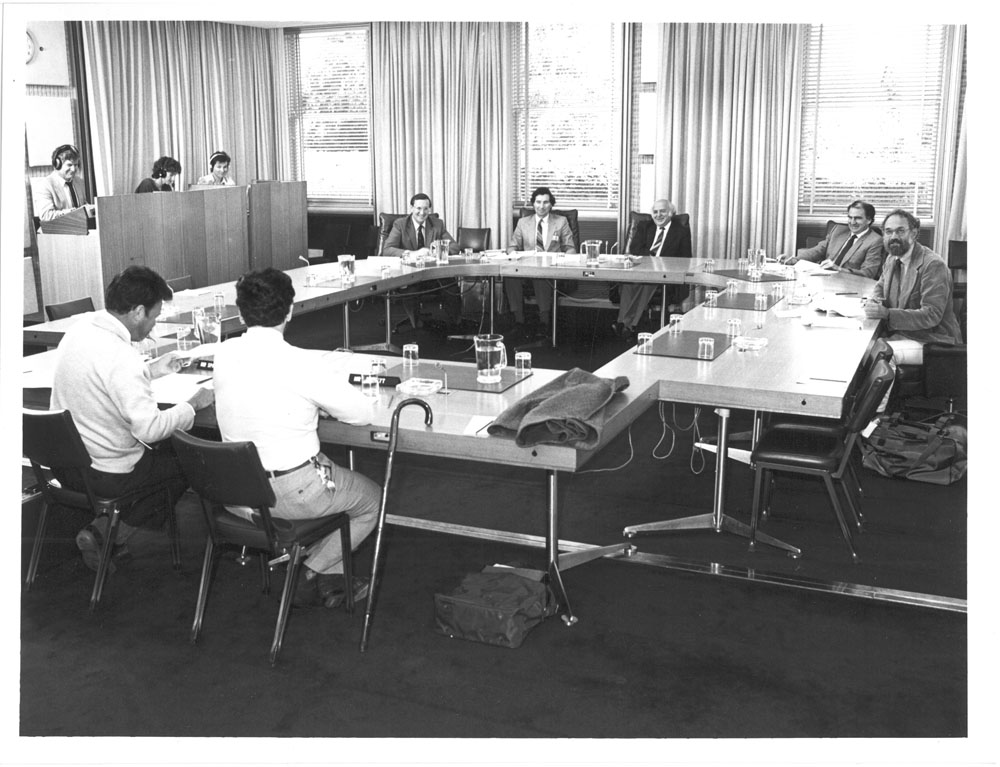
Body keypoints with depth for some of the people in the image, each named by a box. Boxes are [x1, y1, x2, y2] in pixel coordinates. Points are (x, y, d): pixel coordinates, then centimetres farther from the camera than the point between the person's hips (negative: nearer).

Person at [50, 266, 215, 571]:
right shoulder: (120, 357, -28)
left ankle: (107, 529, 18)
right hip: (106, 475, -9)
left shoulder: (79, 329, 0)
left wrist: (150, 370, 18)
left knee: (162, 448, 26)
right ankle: (104, 534, 5)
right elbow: (150, 428, -30)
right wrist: (194, 404, -15)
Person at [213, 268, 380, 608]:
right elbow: (364, 412, -13)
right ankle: (312, 574, 13)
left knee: (331, 470, 33)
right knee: (372, 498, 20)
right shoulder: (303, 365, -23)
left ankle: (329, 578, 30)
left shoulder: (224, 353, -5)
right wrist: (326, 400, 5)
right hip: (290, 493, -6)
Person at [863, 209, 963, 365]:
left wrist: (887, 313, -30)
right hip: (899, 333, 7)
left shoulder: (934, 265, -17)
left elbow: (931, 316, -22)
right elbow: (880, 286, 25)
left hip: (931, 341, -7)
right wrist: (875, 301, 0)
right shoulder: (892, 259, 8)